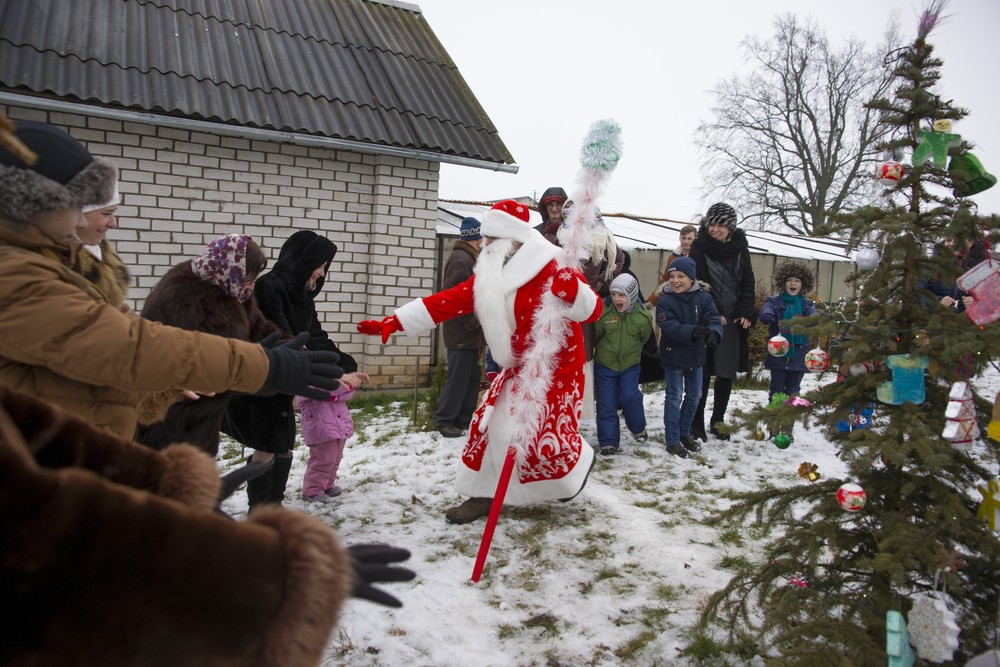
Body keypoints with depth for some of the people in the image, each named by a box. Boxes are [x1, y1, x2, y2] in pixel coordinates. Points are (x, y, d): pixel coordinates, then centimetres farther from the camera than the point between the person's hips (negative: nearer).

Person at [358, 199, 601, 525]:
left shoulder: (553, 268, -19)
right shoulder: (490, 276, 3)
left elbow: (592, 311, -20)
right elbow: (448, 301, -2)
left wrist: (574, 290, -43)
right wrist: (393, 322, -8)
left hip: (556, 368, -7)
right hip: (517, 367, 7)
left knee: (547, 436, -7)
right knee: (490, 424, 5)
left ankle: (578, 464, 28)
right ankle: (483, 496, 21)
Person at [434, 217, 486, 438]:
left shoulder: (469, 258, 19)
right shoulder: (461, 260, -14)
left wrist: (477, 321, 14)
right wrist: (471, 321, -18)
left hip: (471, 332, 10)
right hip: (462, 333, -10)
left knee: (472, 378, 12)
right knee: (458, 378, -5)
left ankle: (463, 420, 19)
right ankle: (444, 420, 4)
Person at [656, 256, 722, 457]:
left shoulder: (703, 298, -5)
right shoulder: (665, 301, -14)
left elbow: (714, 320, -15)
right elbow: (670, 327, -26)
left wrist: (713, 333, -38)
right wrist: (693, 332, -40)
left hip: (696, 356, 4)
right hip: (673, 356, -4)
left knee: (694, 396, 15)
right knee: (674, 398, 2)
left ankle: (684, 433, 34)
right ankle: (673, 440, 11)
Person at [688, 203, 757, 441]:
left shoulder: (739, 247, 7)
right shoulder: (699, 246, -4)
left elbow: (748, 282, 10)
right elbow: (698, 282, -7)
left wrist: (747, 312, -2)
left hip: (733, 320, 4)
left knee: (727, 373, 9)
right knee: (703, 373, -1)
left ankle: (717, 421, 22)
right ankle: (697, 423, 8)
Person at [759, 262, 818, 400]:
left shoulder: (807, 304, 7)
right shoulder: (774, 301, 1)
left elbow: (813, 316, -12)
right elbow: (767, 309, -20)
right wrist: (767, 316, -44)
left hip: (798, 355, 2)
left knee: (793, 390, 12)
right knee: (777, 388, 4)